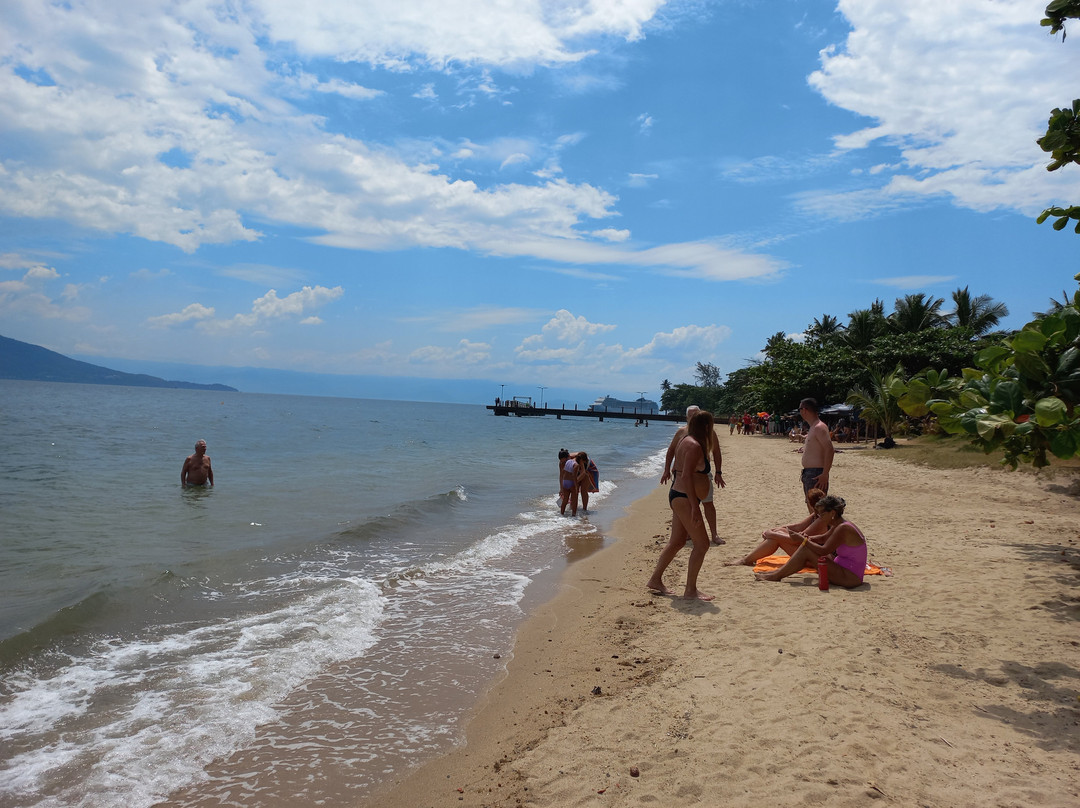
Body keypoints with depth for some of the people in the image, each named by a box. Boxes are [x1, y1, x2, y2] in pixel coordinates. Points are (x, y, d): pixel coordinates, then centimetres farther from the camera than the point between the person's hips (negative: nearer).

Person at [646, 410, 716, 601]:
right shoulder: (694, 446, -18)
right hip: (684, 499, -11)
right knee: (702, 544, -6)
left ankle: (655, 580, 23)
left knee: (677, 542, 16)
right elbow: (686, 476, -25)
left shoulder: (686, 441, 14)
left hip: (677, 495, 11)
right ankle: (690, 590, 0)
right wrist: (694, 506, -27)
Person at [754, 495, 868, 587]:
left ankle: (777, 576, -5)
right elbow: (823, 538, 23)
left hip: (850, 578, -10)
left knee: (806, 550, -14)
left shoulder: (843, 529, -21)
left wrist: (803, 540, -13)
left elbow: (824, 550, -23)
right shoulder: (839, 526, 9)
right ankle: (778, 572, 11)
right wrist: (807, 538, 5)